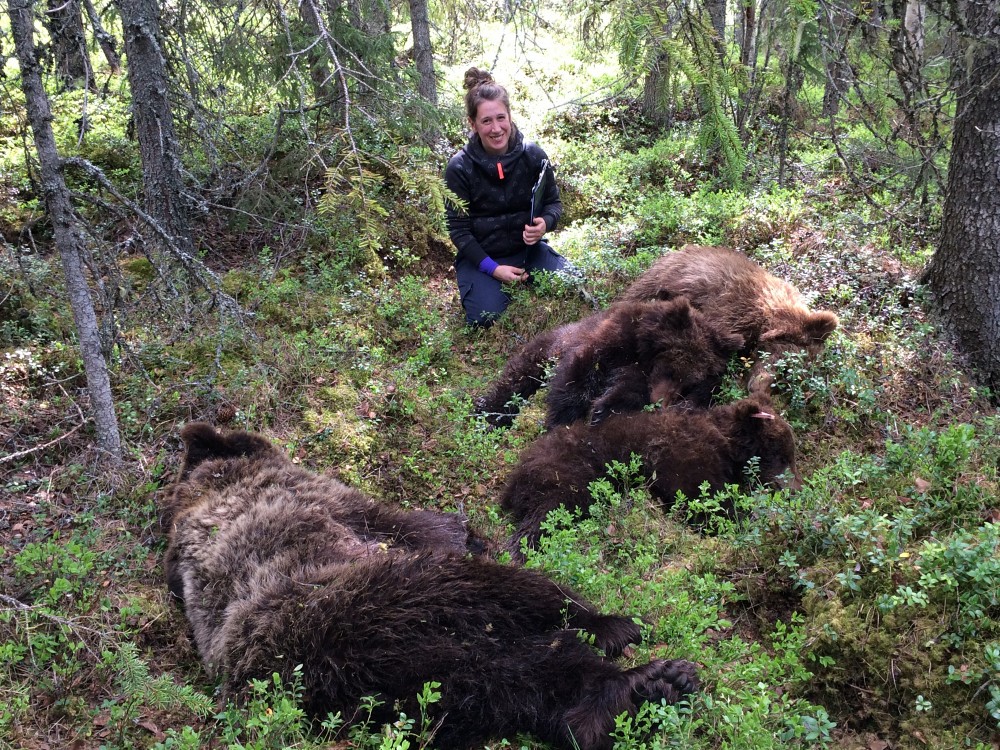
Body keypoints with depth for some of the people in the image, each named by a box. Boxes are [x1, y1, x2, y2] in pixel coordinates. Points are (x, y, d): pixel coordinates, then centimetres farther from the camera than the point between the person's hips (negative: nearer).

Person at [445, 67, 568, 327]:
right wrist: (493, 268, -19)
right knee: (485, 318, -25)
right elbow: (458, 228, -10)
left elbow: (553, 202, 3)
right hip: (481, 256, -2)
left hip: (528, 248, 2)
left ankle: (524, 282, 9)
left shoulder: (533, 156, -9)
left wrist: (545, 223, -22)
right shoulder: (459, 168, -14)